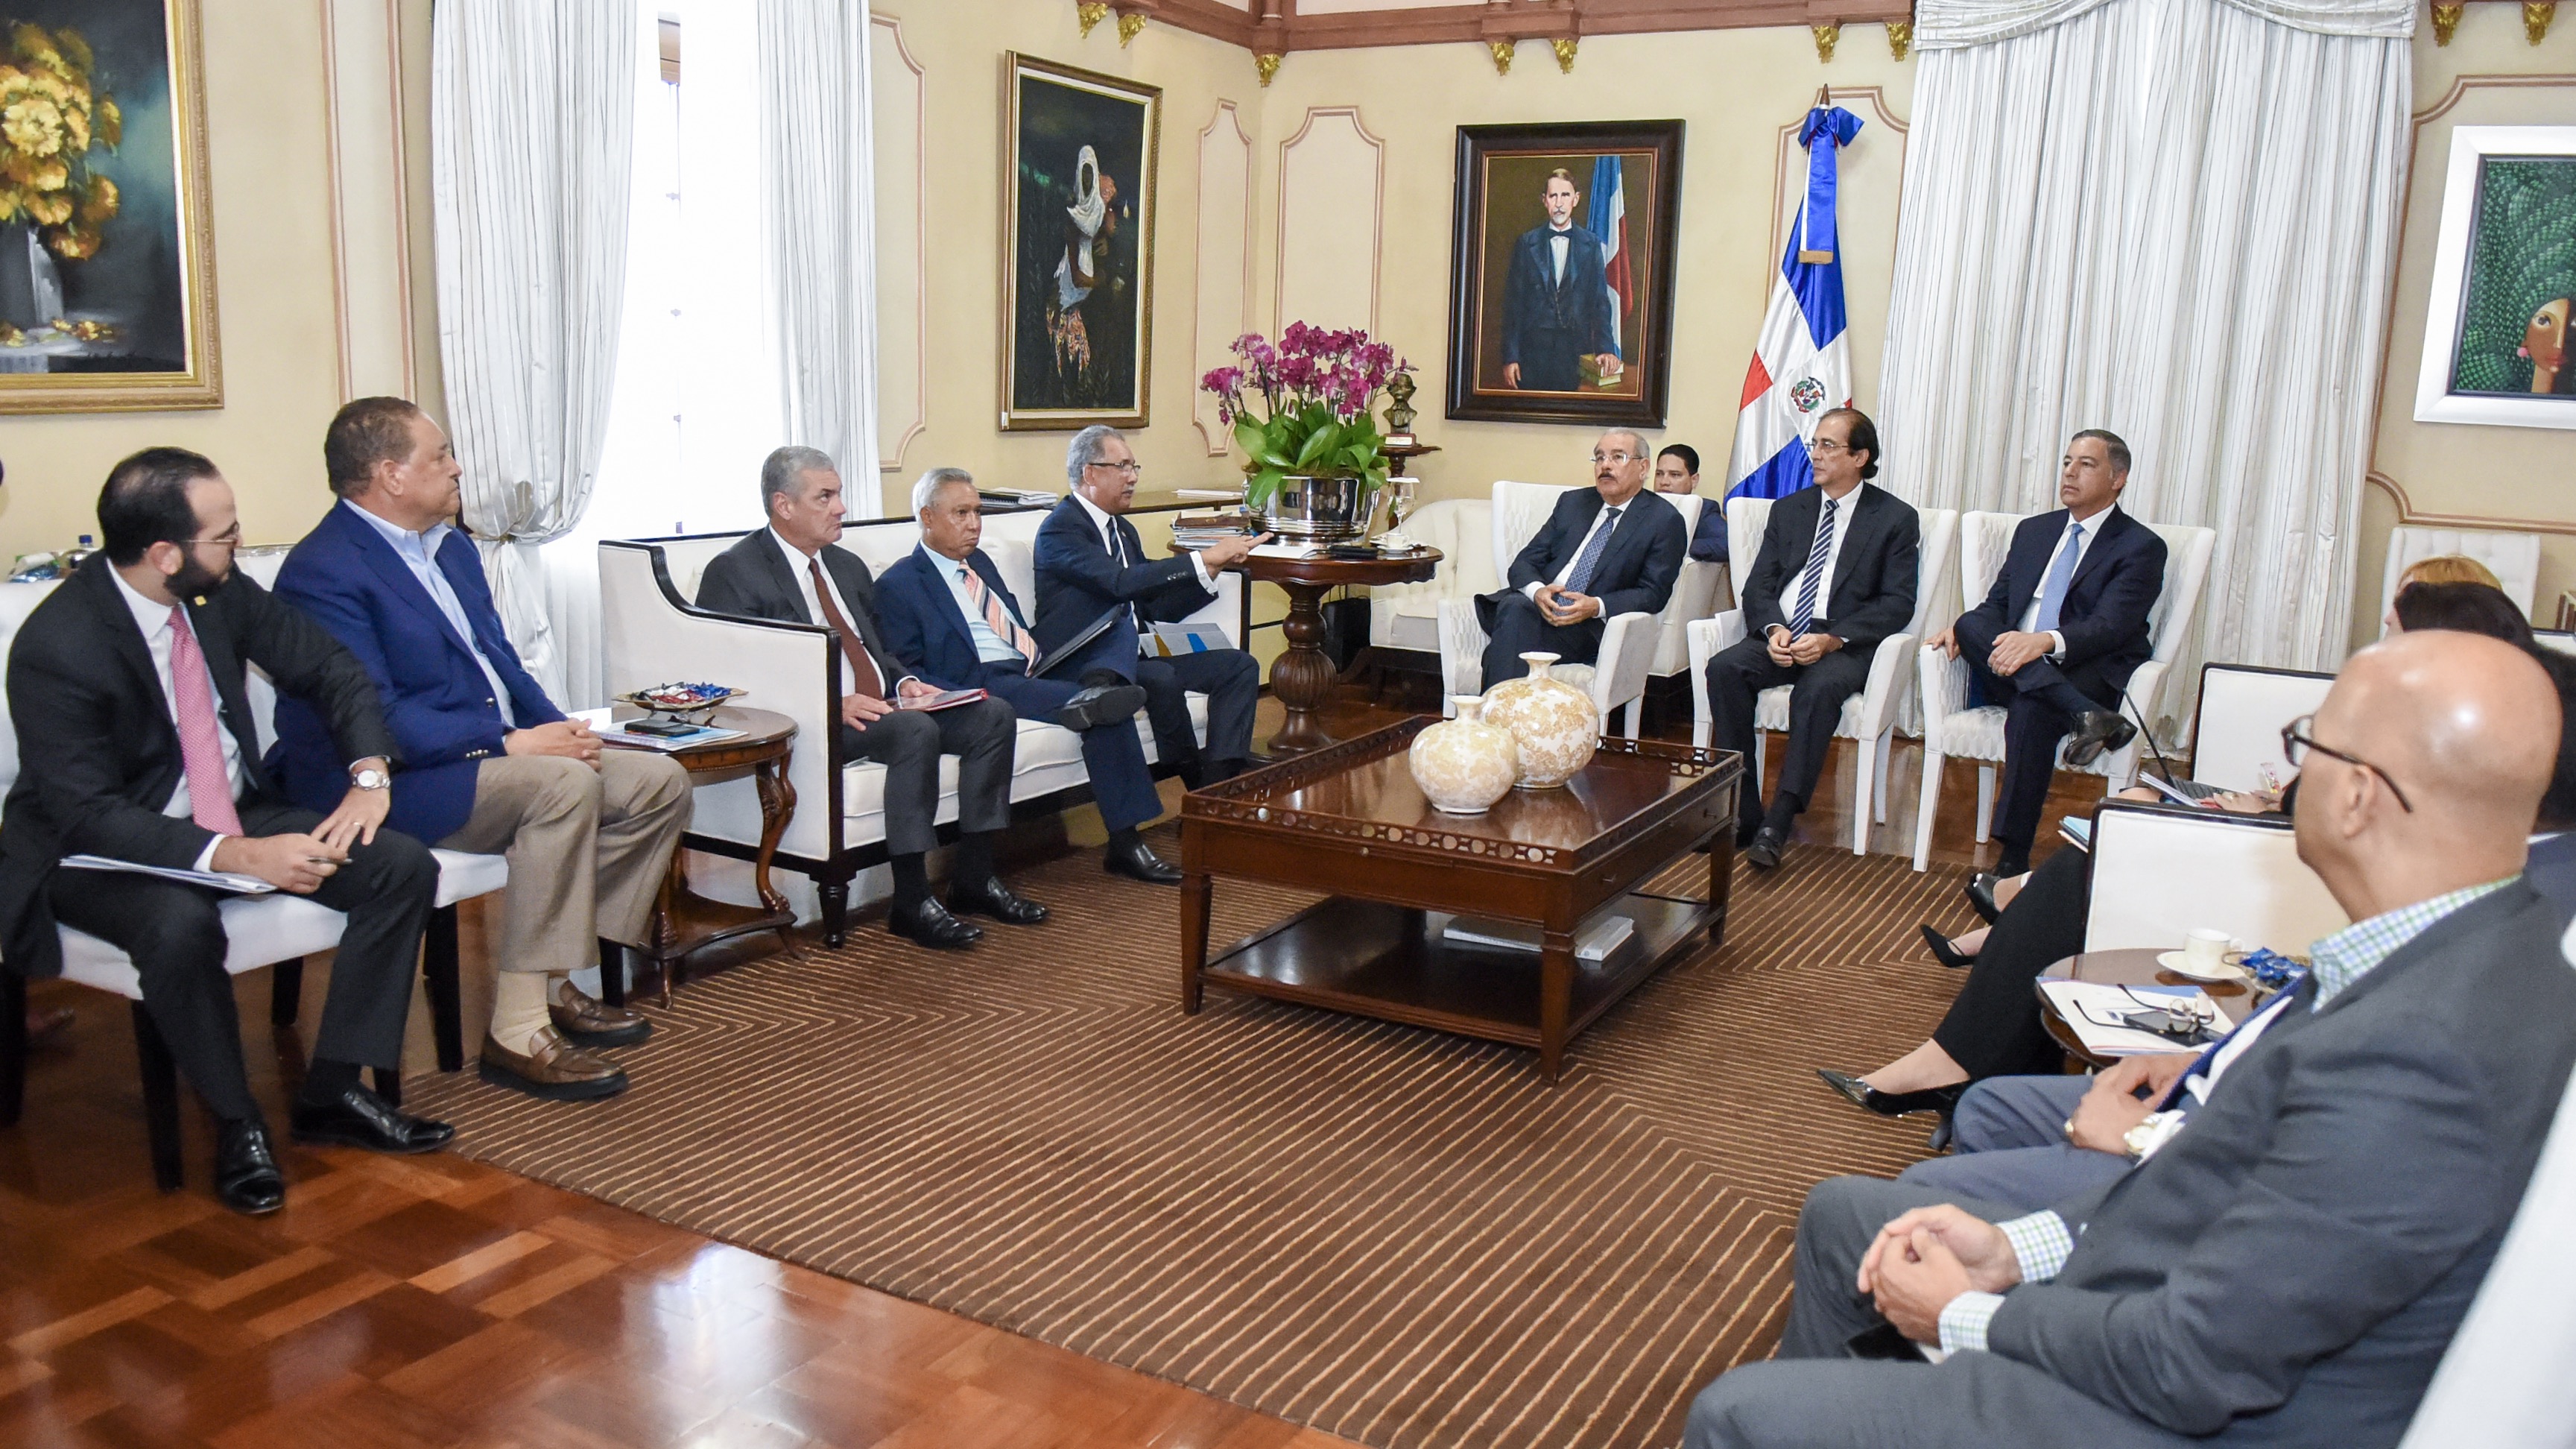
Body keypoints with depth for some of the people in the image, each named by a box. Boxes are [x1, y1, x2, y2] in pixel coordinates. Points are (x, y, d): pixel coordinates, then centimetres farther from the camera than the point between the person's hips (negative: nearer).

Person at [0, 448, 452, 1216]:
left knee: (404, 866, -13)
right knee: (182, 924, -38)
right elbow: (87, 815, -26)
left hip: (239, 817, 6)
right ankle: (238, 1124, -14)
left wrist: (368, 776, -12)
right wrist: (237, 857, -36)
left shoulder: (219, 590, -7)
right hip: (102, 848, -6)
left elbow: (328, 668, 4)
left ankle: (332, 1093, -4)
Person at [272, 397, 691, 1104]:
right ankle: (519, 1031, -27)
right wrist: (508, 744, -26)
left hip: (495, 753, 9)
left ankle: (562, 982, -1)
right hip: (387, 783, -9)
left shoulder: (452, 546, 15)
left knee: (659, 782, -5)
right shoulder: (324, 573, -14)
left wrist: (558, 727, -2)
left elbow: (499, 657, 18)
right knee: (565, 786, -33)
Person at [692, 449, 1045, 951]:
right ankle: (911, 901, -27)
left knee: (993, 715, -9)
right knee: (916, 730, -33)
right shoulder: (734, 573, -4)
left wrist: (903, 683, 2)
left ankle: (973, 877, -6)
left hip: (881, 704, 8)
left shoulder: (848, 567, 22)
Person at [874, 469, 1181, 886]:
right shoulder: (899, 584, 0)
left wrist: (1044, 656, 5)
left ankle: (1098, 687, -34)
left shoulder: (980, 561, 25)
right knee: (1108, 713, -31)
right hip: (983, 686, -9)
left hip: (1035, 670, 9)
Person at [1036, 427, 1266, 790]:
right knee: (1163, 678, -36)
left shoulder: (1124, 530, 20)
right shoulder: (1060, 528, -9)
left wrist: (1214, 567, -1)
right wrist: (1203, 559, -23)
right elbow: (1122, 582, -25)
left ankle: (1221, 779, -21)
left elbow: (1159, 607, 14)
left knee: (1240, 666, -5)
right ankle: (1198, 785, -18)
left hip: (1133, 653, 9)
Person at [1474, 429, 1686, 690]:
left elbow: (1653, 594, -2)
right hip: (1538, 607, 4)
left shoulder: (1664, 520, 6)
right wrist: (1537, 591, -11)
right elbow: (1525, 561, 14)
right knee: (1513, 607, -33)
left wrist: (1596, 606, -19)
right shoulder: (1573, 502, 21)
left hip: (1591, 628, -4)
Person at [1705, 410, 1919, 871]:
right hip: (1779, 638, 4)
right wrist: (1774, 630, -12)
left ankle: (1776, 826, -35)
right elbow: (1757, 586, 11)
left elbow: (1897, 604, -3)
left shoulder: (1896, 518, 6)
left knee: (1819, 687, -37)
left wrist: (1832, 639, -18)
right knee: (1725, 668, -27)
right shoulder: (1788, 510, 19)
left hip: (1844, 645, -4)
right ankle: (1741, 813, -24)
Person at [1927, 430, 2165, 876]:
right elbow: (1997, 604, 18)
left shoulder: (2141, 547, 1)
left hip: (2089, 677, -5)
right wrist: (1962, 628, -7)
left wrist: (2045, 642, -34)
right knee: (1973, 626, -26)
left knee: (2030, 711, -37)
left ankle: (2013, 862, -36)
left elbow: (2110, 627, -14)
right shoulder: (2034, 530, 22)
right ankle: (2084, 716, -39)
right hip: (2011, 669, 6)